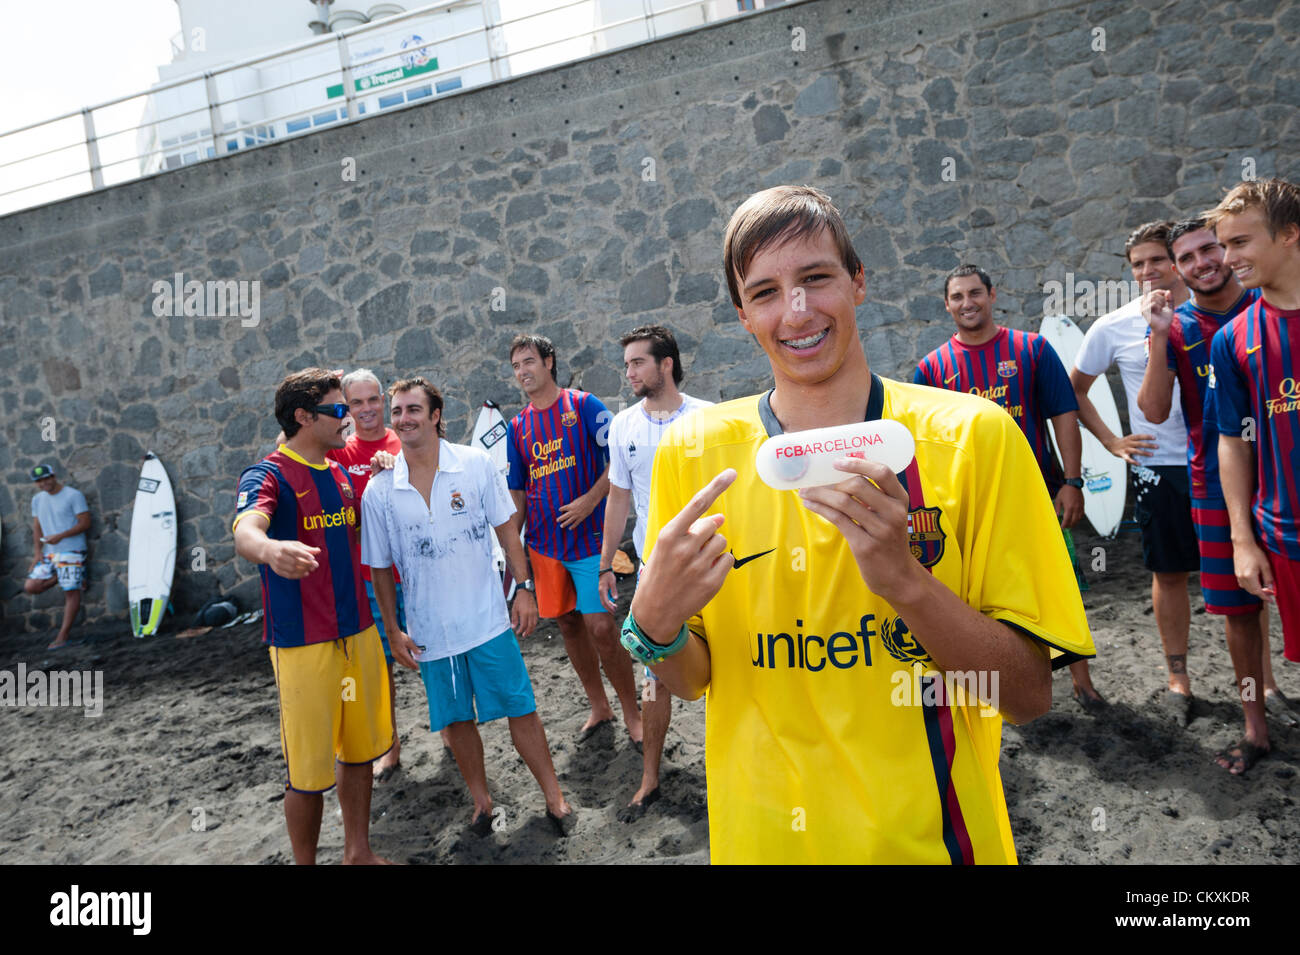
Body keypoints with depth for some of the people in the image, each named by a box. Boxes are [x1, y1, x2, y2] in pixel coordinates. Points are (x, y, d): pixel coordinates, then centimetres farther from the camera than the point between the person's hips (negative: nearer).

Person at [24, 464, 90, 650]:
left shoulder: (73, 495, -8)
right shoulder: (37, 499, 12)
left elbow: (85, 523, -11)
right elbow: (37, 527, 15)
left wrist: (60, 536, -20)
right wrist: (37, 551, 4)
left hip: (71, 551, -7)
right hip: (49, 553, 7)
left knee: (71, 592, -6)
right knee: (30, 586, -4)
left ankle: (62, 636, 1)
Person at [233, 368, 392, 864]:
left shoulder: (340, 474, 11)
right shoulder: (268, 476, -11)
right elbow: (245, 531, -31)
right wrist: (269, 550, -57)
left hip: (358, 633, 7)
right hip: (303, 643, -7)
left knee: (359, 749, 16)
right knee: (309, 770, 1)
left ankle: (358, 852, 33)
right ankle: (305, 863, 21)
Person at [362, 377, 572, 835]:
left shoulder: (476, 464, -5)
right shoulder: (378, 492, -3)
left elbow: (506, 529, 3)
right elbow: (380, 568, 4)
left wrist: (524, 588, -1)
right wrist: (393, 631, 3)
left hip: (488, 618, -1)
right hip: (430, 630, 1)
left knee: (520, 709, 5)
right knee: (456, 719, 13)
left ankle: (554, 796, 21)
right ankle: (481, 801, 33)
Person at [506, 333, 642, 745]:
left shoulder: (583, 405, -3)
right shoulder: (517, 426, 11)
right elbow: (516, 492, 14)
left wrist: (590, 500, -17)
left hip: (589, 536, -5)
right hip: (544, 543, 5)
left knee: (600, 627, -9)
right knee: (568, 624, 11)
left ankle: (631, 711, 9)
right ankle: (598, 706, 27)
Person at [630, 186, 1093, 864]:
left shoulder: (970, 434, -12)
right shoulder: (693, 450, -8)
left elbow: (1029, 694, -12)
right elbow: (688, 681, -2)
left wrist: (905, 578, -28)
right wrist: (655, 624, -23)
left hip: (931, 835, 0)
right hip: (760, 839, 1)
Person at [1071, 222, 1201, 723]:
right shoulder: (1113, 328, 0)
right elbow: (1075, 390, 11)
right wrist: (1112, 442, 4)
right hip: (1159, 464, 0)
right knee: (1169, 573, 8)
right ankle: (1177, 673, 23)